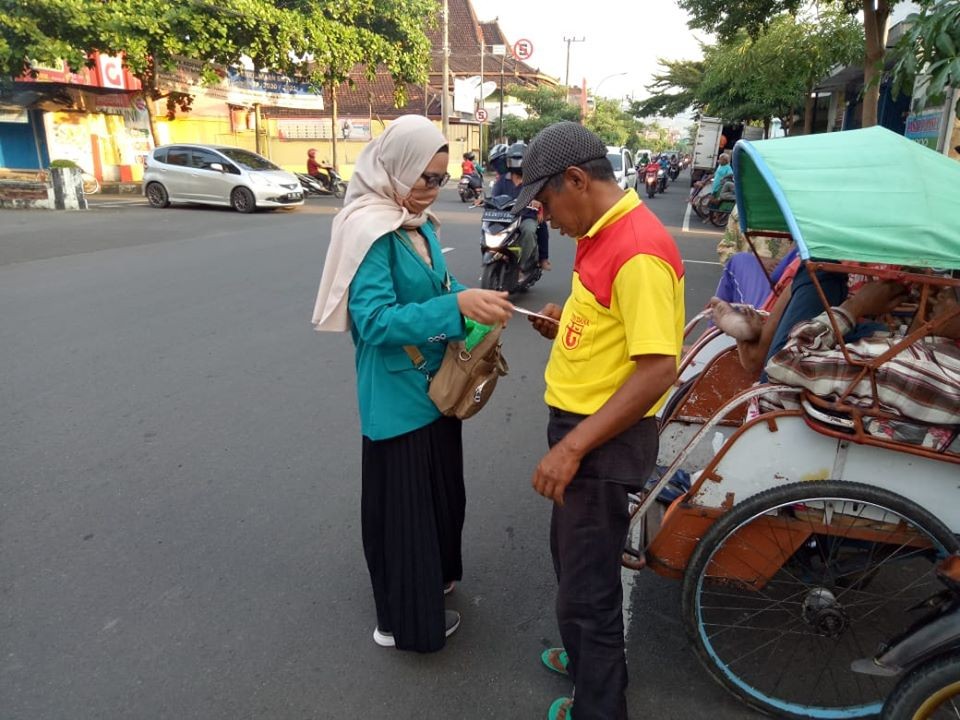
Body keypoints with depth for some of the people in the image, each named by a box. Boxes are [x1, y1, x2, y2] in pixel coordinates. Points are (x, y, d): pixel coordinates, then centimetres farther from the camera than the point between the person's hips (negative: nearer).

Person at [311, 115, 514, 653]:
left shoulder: (421, 224, 5)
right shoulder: (370, 229, -20)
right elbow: (375, 321, -28)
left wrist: (475, 303, -5)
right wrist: (457, 305, -35)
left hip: (434, 382, 9)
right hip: (397, 392, -9)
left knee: (439, 488, 23)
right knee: (403, 501, 7)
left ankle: (433, 577, 47)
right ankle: (406, 619, 26)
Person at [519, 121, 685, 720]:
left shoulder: (639, 250, -23)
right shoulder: (604, 234, 8)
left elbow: (657, 370, -26)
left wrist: (570, 449, -25)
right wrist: (564, 326, 0)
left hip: (605, 440, -10)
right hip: (581, 425, 10)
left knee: (587, 586, 6)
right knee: (572, 558, 27)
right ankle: (586, 658, 50)